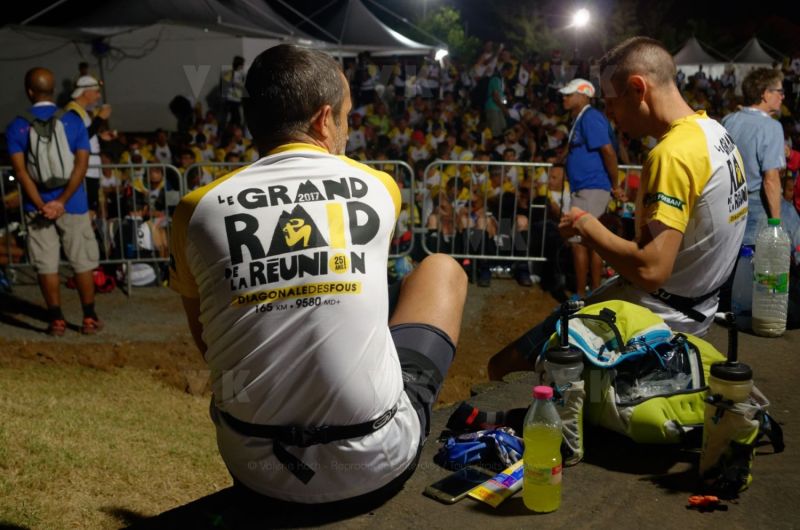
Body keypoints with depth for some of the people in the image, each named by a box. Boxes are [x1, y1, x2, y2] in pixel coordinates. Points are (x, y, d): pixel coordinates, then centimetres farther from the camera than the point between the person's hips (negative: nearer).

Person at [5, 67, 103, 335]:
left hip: (37, 207, 0)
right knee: (83, 262, 9)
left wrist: (41, 205, -10)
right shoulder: (73, 120, -2)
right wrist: (62, 201, -12)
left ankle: (57, 320, 11)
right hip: (72, 205, 0)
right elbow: (81, 165, -10)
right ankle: (89, 318, 13)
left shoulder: (17, 126, -2)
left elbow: (21, 171, -9)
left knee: (46, 265, 7)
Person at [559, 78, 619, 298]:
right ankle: (594, 292, 17)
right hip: (585, 188, 10)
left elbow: (608, 152, -18)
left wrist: (615, 185, -14)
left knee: (578, 242, -8)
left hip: (591, 188, -10)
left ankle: (580, 295, -2)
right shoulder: (580, 120, 17)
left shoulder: (590, 117, -14)